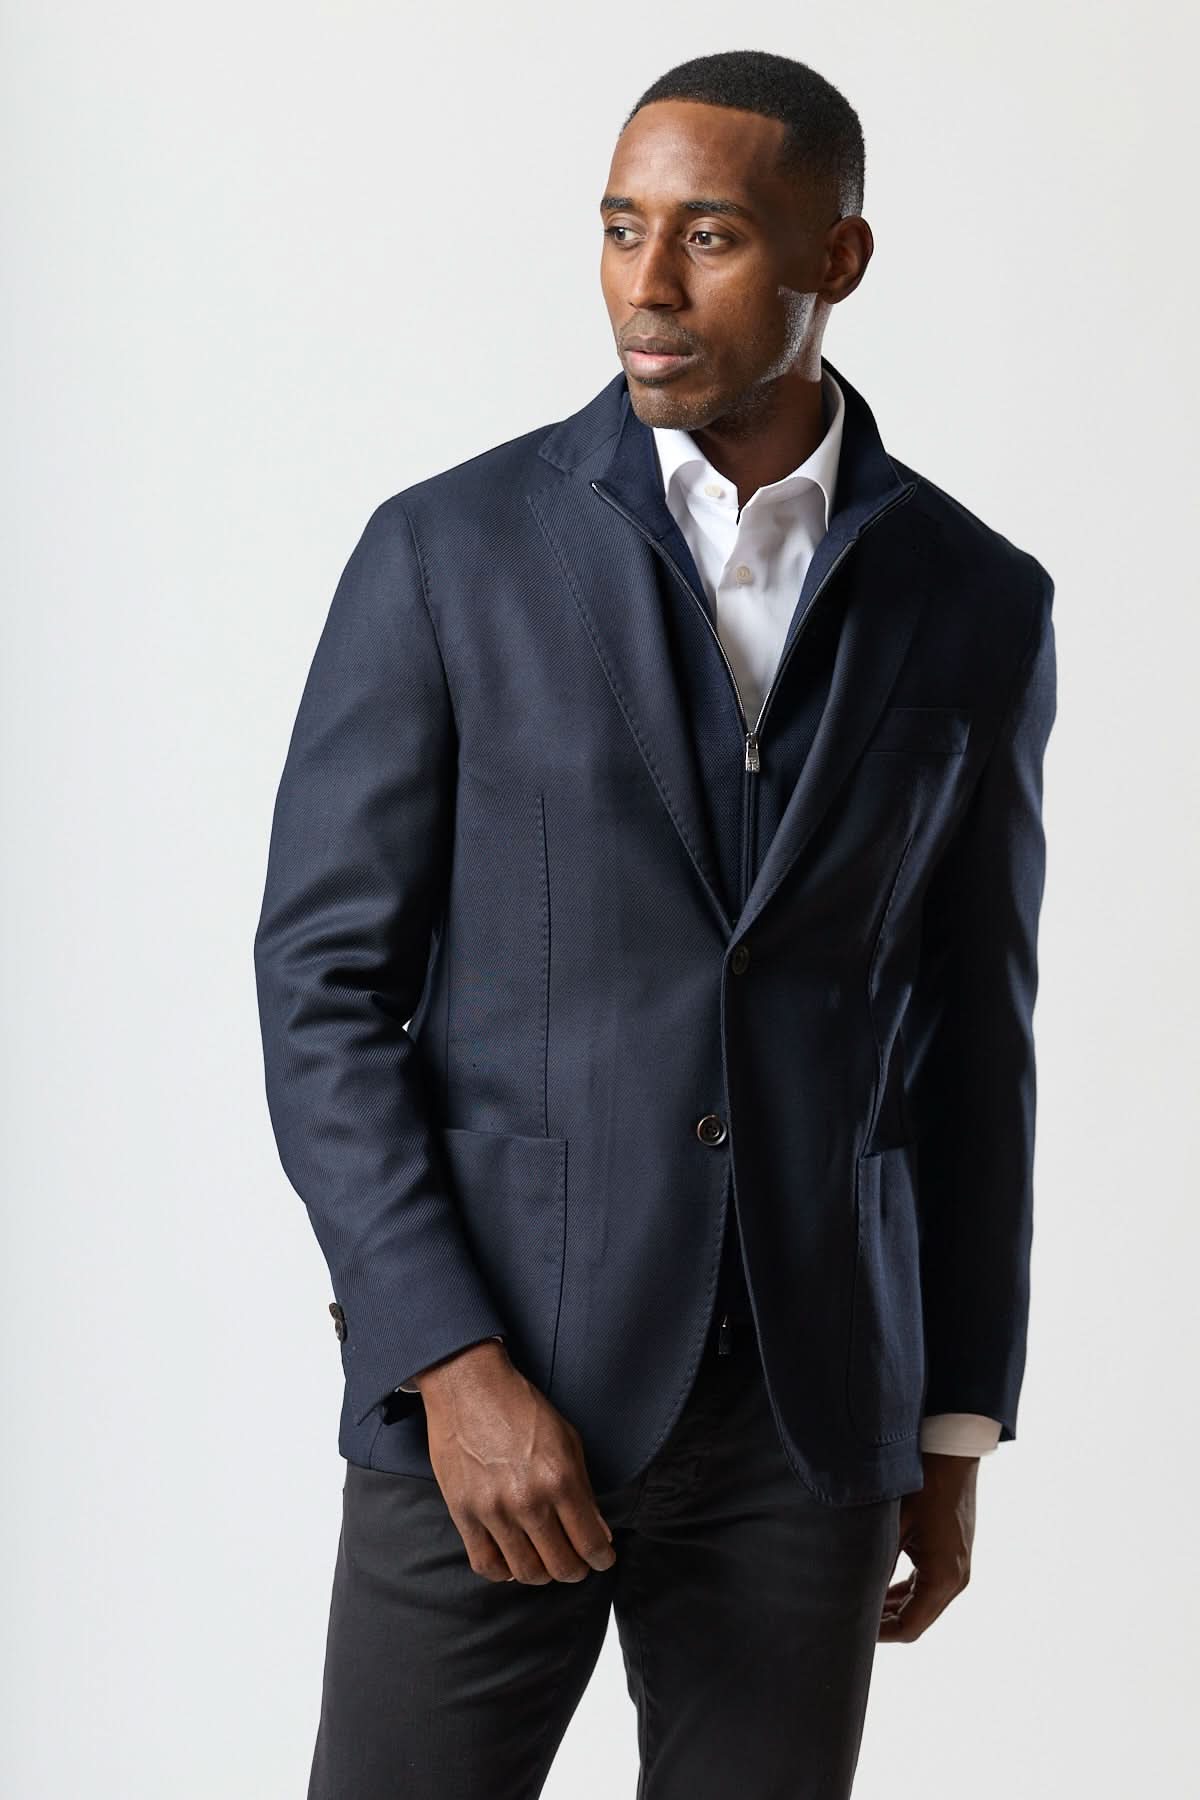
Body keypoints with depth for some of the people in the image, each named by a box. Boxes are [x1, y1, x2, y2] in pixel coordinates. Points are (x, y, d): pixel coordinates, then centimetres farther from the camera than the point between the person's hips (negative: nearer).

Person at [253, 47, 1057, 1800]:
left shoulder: (977, 607, 3)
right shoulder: (448, 552, -4)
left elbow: (967, 1035, 9)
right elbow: (321, 982, -6)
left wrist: (955, 1437, 9)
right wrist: (454, 1368, -16)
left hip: (809, 1406, 2)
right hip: (491, 1388, -2)